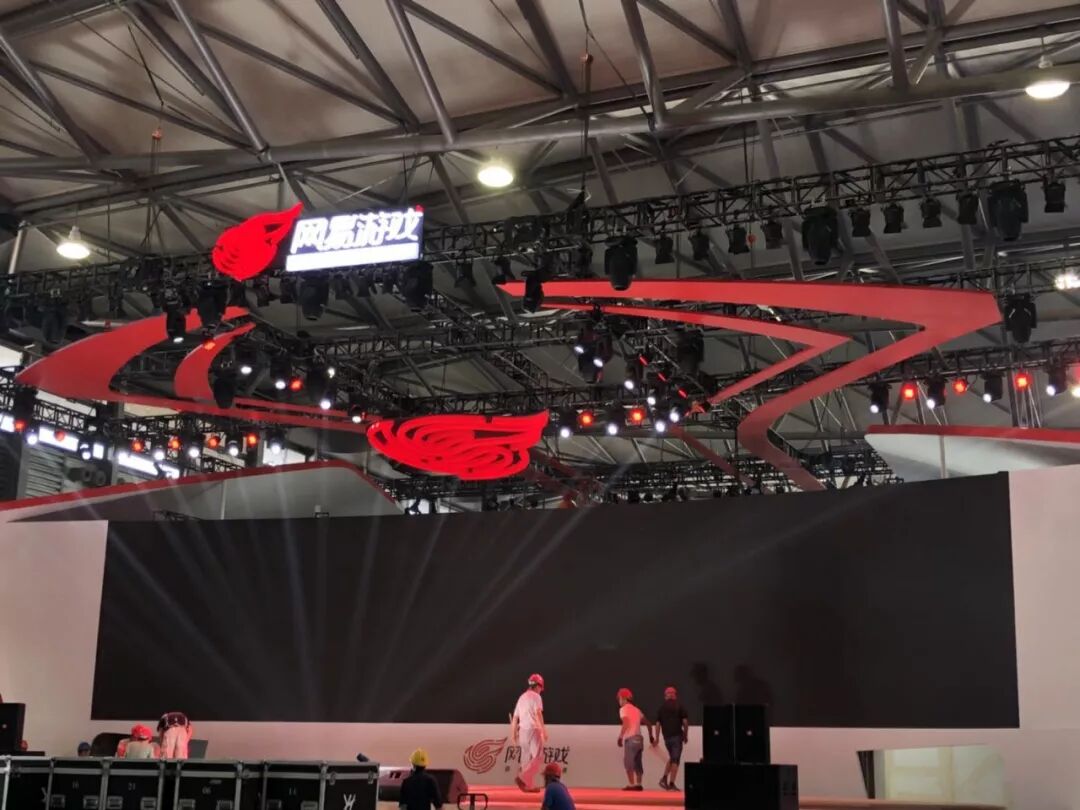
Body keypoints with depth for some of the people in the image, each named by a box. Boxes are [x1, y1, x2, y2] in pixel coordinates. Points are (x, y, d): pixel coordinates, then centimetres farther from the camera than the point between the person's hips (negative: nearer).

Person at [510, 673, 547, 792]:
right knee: (537, 758, -6)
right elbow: (538, 713, -18)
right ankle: (522, 778, -21)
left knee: (527, 758, 12)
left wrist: (513, 734, 23)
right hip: (533, 729, -8)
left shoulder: (522, 697, 18)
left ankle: (527, 785, 12)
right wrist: (543, 730, -22)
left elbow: (515, 717, 18)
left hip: (522, 730, 8)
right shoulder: (536, 696, -4)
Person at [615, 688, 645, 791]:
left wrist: (620, 737, -12)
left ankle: (631, 784, -11)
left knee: (628, 762, -5)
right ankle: (638, 784, 11)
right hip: (639, 738, 7)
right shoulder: (636, 709, 19)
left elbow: (626, 724, -16)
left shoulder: (623, 709, -3)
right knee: (637, 763, 11)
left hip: (630, 739, -7)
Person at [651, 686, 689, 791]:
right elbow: (685, 722, -5)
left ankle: (664, 778, 6)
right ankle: (671, 783, -8)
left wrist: (656, 738, 8)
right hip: (677, 736, -4)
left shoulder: (661, 707, 9)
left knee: (671, 758, 20)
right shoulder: (680, 706, 2)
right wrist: (686, 735, 5)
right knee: (675, 760, -2)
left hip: (666, 737, 4)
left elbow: (657, 724, 5)